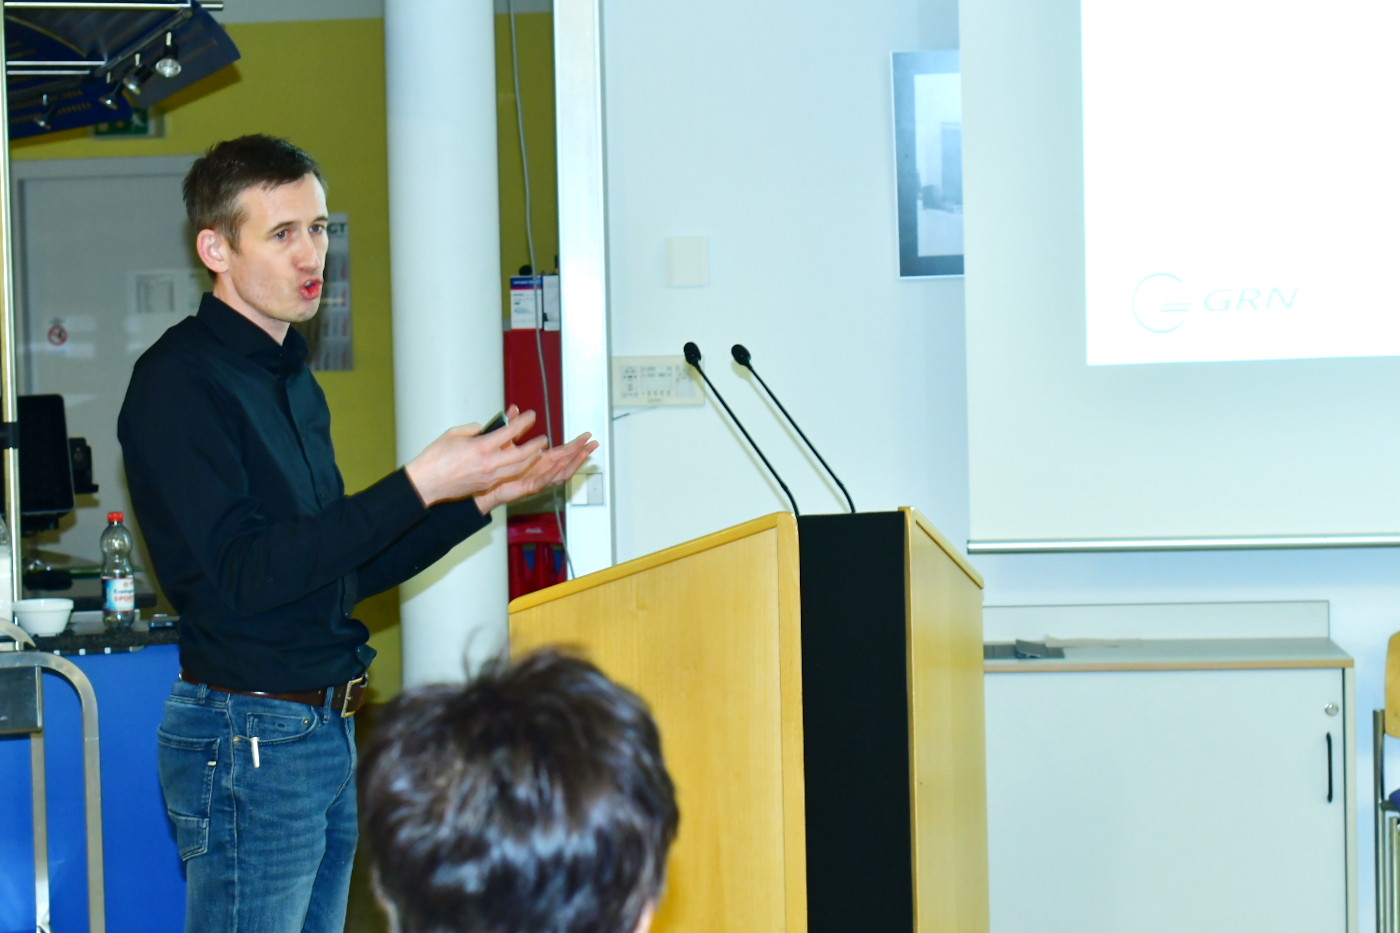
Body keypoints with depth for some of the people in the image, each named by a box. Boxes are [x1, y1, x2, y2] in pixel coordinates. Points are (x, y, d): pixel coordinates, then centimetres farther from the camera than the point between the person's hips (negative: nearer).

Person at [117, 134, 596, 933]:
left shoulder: (292, 379, 15)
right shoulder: (180, 381, -13)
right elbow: (243, 573, -22)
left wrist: (487, 493, 12)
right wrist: (420, 486, -24)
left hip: (328, 731, 9)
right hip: (247, 739, -9)